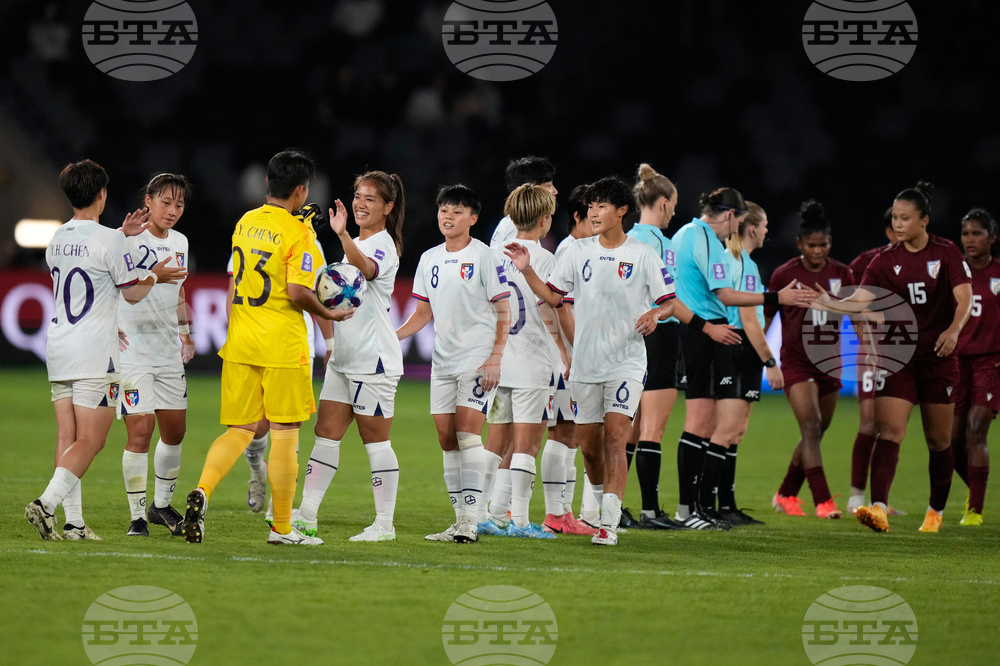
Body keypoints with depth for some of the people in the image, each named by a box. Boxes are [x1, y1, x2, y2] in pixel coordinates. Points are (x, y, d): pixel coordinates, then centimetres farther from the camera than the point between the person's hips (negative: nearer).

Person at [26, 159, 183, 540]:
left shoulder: (57, 240, 10)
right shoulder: (108, 240, -11)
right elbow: (132, 293, -3)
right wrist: (154, 275, 16)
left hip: (58, 348, 7)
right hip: (95, 352, -7)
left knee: (67, 437, 5)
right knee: (91, 440, -6)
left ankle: (73, 522, 2)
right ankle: (47, 503, -21)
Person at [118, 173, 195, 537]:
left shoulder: (179, 242, 12)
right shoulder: (130, 240, -10)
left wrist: (185, 331, 16)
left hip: (168, 350, 7)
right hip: (133, 350, -7)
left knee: (175, 428, 11)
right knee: (140, 430, -11)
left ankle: (161, 504, 29)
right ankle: (137, 516, -4)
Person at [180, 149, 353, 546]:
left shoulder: (245, 223, 9)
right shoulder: (297, 233, -12)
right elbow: (298, 292, -20)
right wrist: (329, 314, -3)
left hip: (240, 344, 6)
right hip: (282, 345, -6)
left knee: (239, 430, 9)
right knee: (285, 435, 4)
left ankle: (202, 491, -16)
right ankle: (282, 528, 9)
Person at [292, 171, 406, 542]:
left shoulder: (383, 246, -11)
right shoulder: (357, 245, 17)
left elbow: (365, 269, -36)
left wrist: (342, 236, -52)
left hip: (374, 357, -9)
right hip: (344, 356, 9)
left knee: (375, 439, -4)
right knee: (326, 433, 5)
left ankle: (384, 524, 2)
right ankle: (306, 516, 6)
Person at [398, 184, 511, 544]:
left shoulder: (484, 257, -6)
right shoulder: (429, 259, 12)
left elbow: (503, 311, -6)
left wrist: (495, 358, -14)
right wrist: (392, 335, 2)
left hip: (478, 359, -6)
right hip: (443, 361, 6)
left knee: (467, 432, -15)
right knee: (446, 439, 4)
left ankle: (471, 519, -15)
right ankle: (460, 520, 10)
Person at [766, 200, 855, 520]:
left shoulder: (842, 274, 3)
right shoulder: (785, 275, -5)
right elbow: (763, 319, 2)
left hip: (829, 362, 4)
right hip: (796, 363, -4)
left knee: (815, 433, 10)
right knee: (811, 427, -17)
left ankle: (786, 495, 27)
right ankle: (823, 501, -21)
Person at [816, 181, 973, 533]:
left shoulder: (946, 253, -3)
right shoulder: (886, 260, 3)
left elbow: (964, 298, -11)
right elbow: (862, 301, -6)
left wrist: (953, 330, -29)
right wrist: (827, 302, -24)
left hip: (939, 356, -1)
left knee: (938, 439, 7)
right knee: (889, 433, -14)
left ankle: (936, 511, 24)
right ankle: (878, 509, -26)